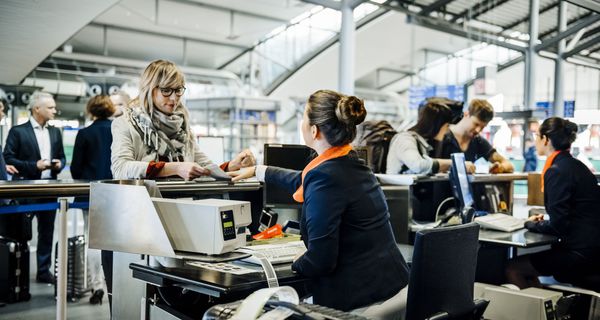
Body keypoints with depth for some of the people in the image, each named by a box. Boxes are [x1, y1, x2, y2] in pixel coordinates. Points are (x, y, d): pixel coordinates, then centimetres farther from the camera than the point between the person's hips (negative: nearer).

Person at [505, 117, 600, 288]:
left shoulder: (557, 171, -17)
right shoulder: (574, 165, 12)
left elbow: (557, 226, -18)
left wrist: (531, 224, -2)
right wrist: (543, 221, 12)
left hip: (582, 253, -10)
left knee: (512, 268, -4)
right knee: (525, 260, 18)